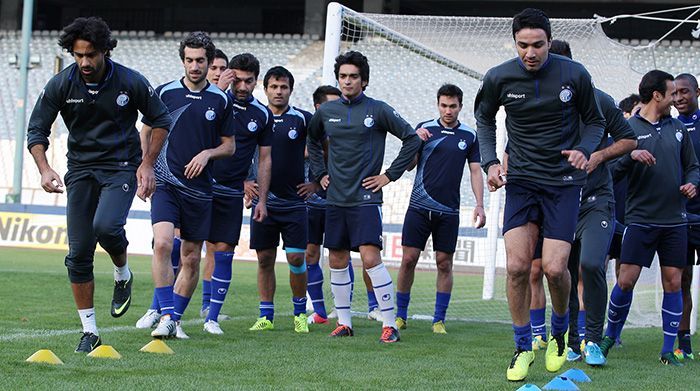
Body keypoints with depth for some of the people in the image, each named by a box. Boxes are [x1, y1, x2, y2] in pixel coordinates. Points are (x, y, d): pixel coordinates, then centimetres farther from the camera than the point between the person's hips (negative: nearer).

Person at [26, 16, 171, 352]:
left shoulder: (130, 82, -11)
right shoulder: (60, 85, -8)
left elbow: (161, 120, 4)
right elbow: (37, 130, -2)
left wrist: (147, 164, -3)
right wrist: (44, 169, -19)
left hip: (122, 167, -3)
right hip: (81, 170, 3)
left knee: (106, 226, -30)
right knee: (78, 252, -4)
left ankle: (122, 274, 5)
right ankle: (89, 332, 6)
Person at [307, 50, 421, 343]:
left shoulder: (378, 110, -4)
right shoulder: (326, 111, 8)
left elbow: (412, 140, -1)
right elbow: (313, 141, 28)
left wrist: (390, 175, -3)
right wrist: (321, 173, 16)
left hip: (365, 198, -5)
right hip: (335, 199, 5)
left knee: (371, 258, -15)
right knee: (337, 261, 7)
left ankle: (389, 324, -11)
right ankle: (344, 322, 17)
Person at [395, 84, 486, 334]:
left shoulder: (469, 136, 6)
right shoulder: (424, 129, 4)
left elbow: (475, 171, 8)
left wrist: (479, 205, -2)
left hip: (449, 211, 0)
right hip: (419, 207, 0)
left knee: (444, 264, 1)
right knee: (409, 259, -2)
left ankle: (439, 319, 9)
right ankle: (401, 315, 9)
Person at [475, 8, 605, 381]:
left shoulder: (574, 74, -9)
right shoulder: (499, 78, -6)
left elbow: (594, 121, 7)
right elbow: (484, 119, 15)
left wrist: (584, 150, -13)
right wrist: (490, 161, 0)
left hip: (563, 180, -1)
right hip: (521, 179, 1)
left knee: (554, 267, -10)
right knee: (516, 266, -11)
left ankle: (559, 333, 20)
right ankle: (523, 347, 7)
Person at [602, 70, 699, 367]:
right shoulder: (628, 127, 0)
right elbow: (612, 171, -4)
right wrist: (630, 155, -22)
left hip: (674, 220, 3)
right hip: (640, 219, -3)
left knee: (673, 284, 1)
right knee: (626, 280, -6)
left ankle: (668, 351, 7)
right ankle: (610, 337, 16)